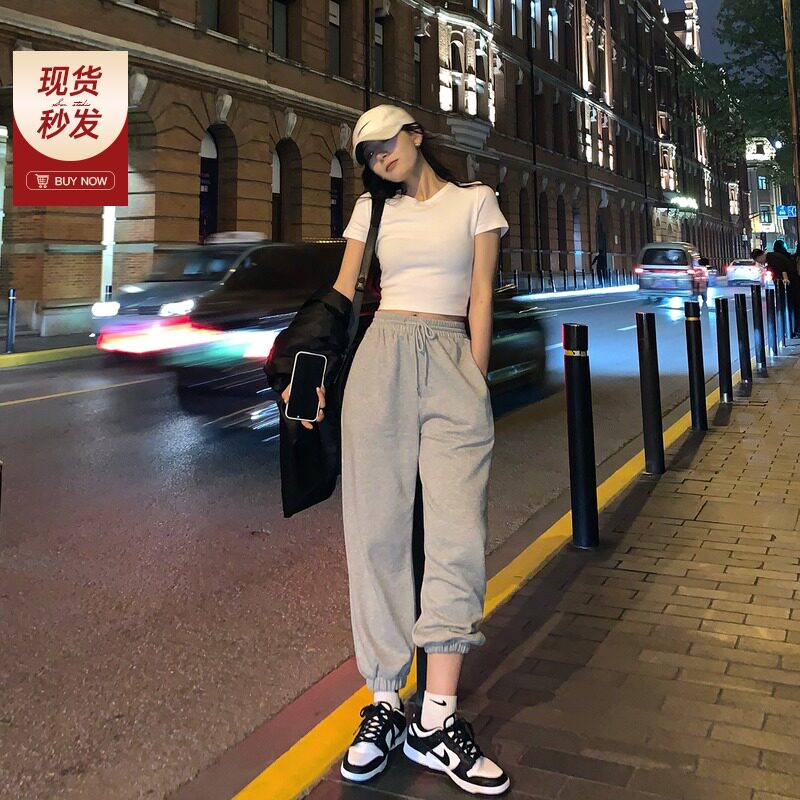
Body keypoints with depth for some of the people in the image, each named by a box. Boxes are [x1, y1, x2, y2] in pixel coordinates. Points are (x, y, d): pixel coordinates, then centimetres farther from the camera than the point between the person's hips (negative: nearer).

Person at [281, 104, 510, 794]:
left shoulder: (475, 201, 13)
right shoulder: (373, 209, 18)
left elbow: (481, 294, 6)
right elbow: (343, 292, 10)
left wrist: (476, 386, -1)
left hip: (453, 360, -1)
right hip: (382, 357, 2)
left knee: (458, 532, -11)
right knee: (377, 529, -4)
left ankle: (437, 720, -5)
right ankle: (384, 704, 4)